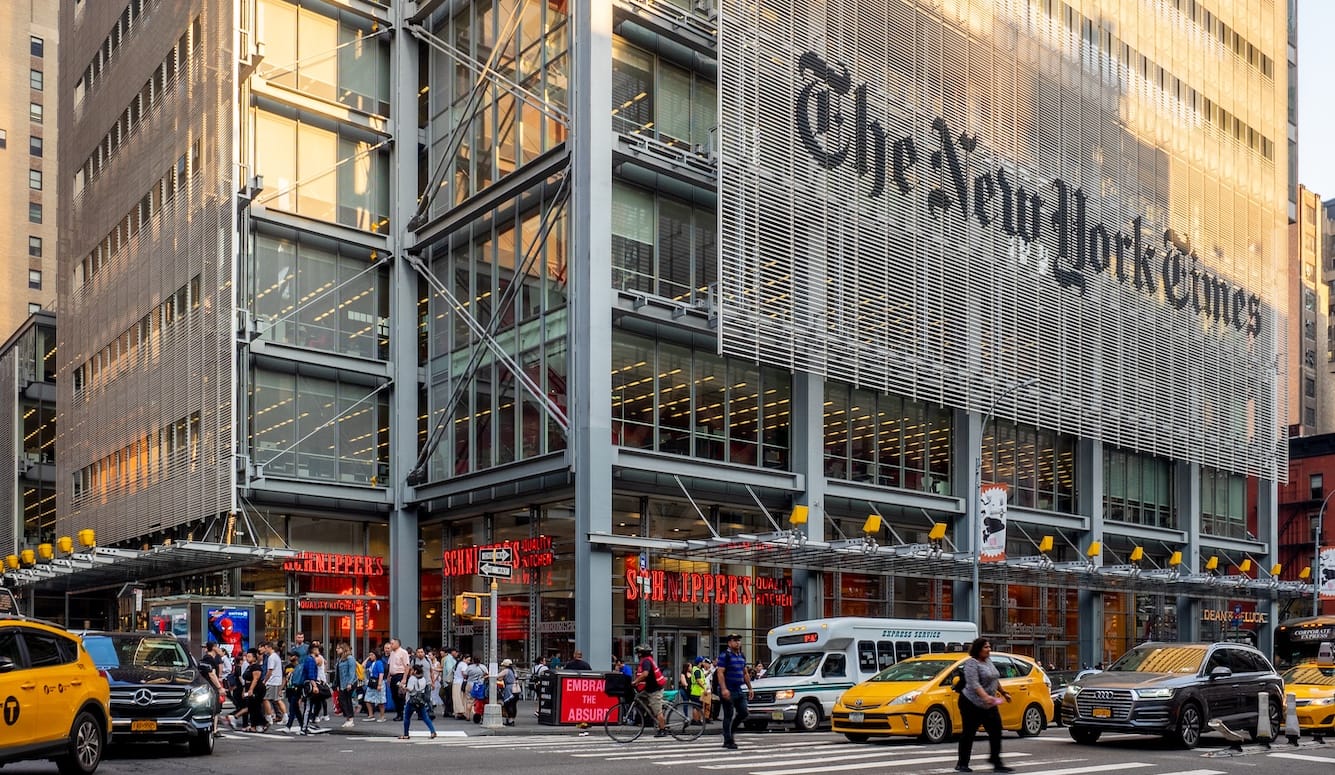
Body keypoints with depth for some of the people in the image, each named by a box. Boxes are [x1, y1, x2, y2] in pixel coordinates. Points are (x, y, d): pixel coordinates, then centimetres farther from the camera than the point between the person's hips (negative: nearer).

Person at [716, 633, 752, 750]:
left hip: (739, 691, 8)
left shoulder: (741, 656, 16)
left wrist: (750, 688, 18)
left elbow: (746, 674, 23)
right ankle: (728, 741, 2)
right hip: (728, 691, -8)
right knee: (729, 715, -4)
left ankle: (731, 731, 26)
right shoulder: (724, 655, -8)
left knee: (743, 713, 7)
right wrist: (724, 689, -24)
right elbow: (720, 673, -16)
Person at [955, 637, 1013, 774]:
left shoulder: (988, 660, 11)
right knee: (968, 733, 0)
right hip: (972, 704, -8)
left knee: (996, 732, 0)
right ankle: (962, 764, 9)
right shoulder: (971, 663, -15)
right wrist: (985, 696, -38)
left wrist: (1003, 693, 25)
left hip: (989, 705, 8)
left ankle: (996, 763, 4)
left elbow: (995, 680, 24)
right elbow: (974, 684, -27)